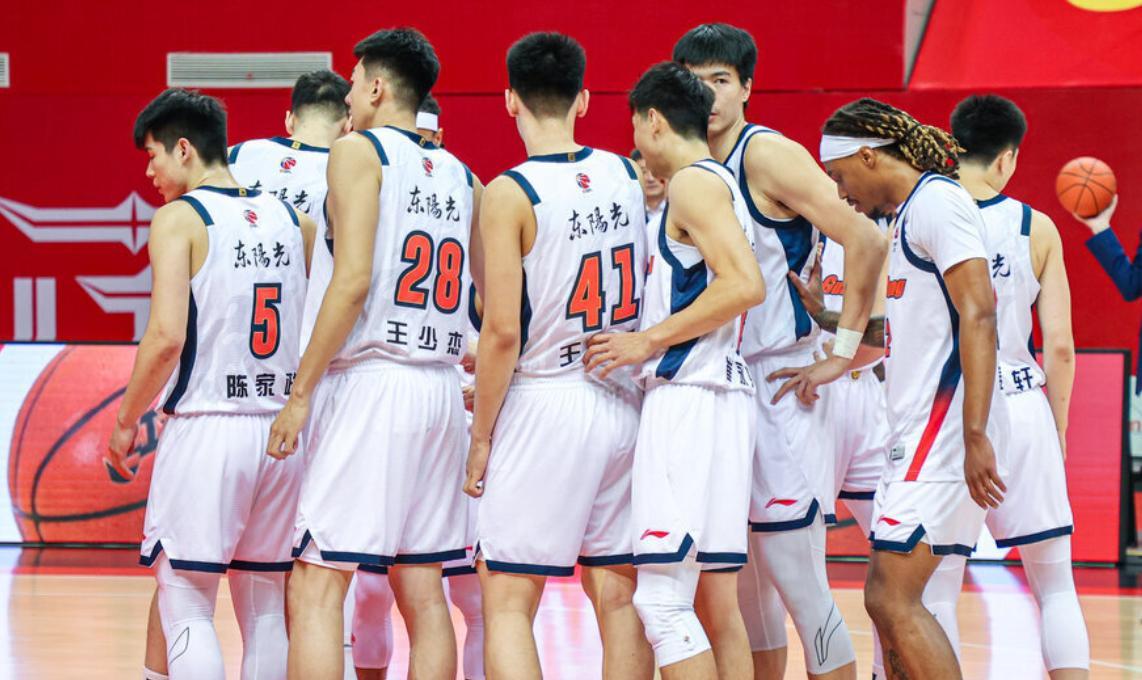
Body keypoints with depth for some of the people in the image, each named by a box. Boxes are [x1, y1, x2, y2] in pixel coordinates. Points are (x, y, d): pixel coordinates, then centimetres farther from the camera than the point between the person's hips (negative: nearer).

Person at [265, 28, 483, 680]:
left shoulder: (359, 151, -4)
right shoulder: (462, 176, 16)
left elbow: (353, 279, -14)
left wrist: (300, 394, -12)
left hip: (370, 381, -7)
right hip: (441, 389, 7)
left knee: (316, 585, -8)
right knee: (423, 590, 9)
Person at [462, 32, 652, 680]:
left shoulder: (511, 193, -12)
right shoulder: (630, 177, 5)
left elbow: (503, 331, -14)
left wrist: (481, 437, -5)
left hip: (544, 404, -5)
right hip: (623, 403, 6)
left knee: (507, 602, -2)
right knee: (618, 594, 11)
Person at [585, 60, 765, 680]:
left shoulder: (693, 182, -9)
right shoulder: (718, 182, 21)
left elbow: (744, 285, -21)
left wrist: (648, 341, -15)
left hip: (689, 397, -10)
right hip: (722, 396, 10)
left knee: (662, 597, -13)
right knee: (715, 601, 10)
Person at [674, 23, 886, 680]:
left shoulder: (768, 156, -11)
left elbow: (866, 241, -19)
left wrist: (843, 353, -17)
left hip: (779, 388, -8)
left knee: (799, 585, -8)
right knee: (746, 589, 13)